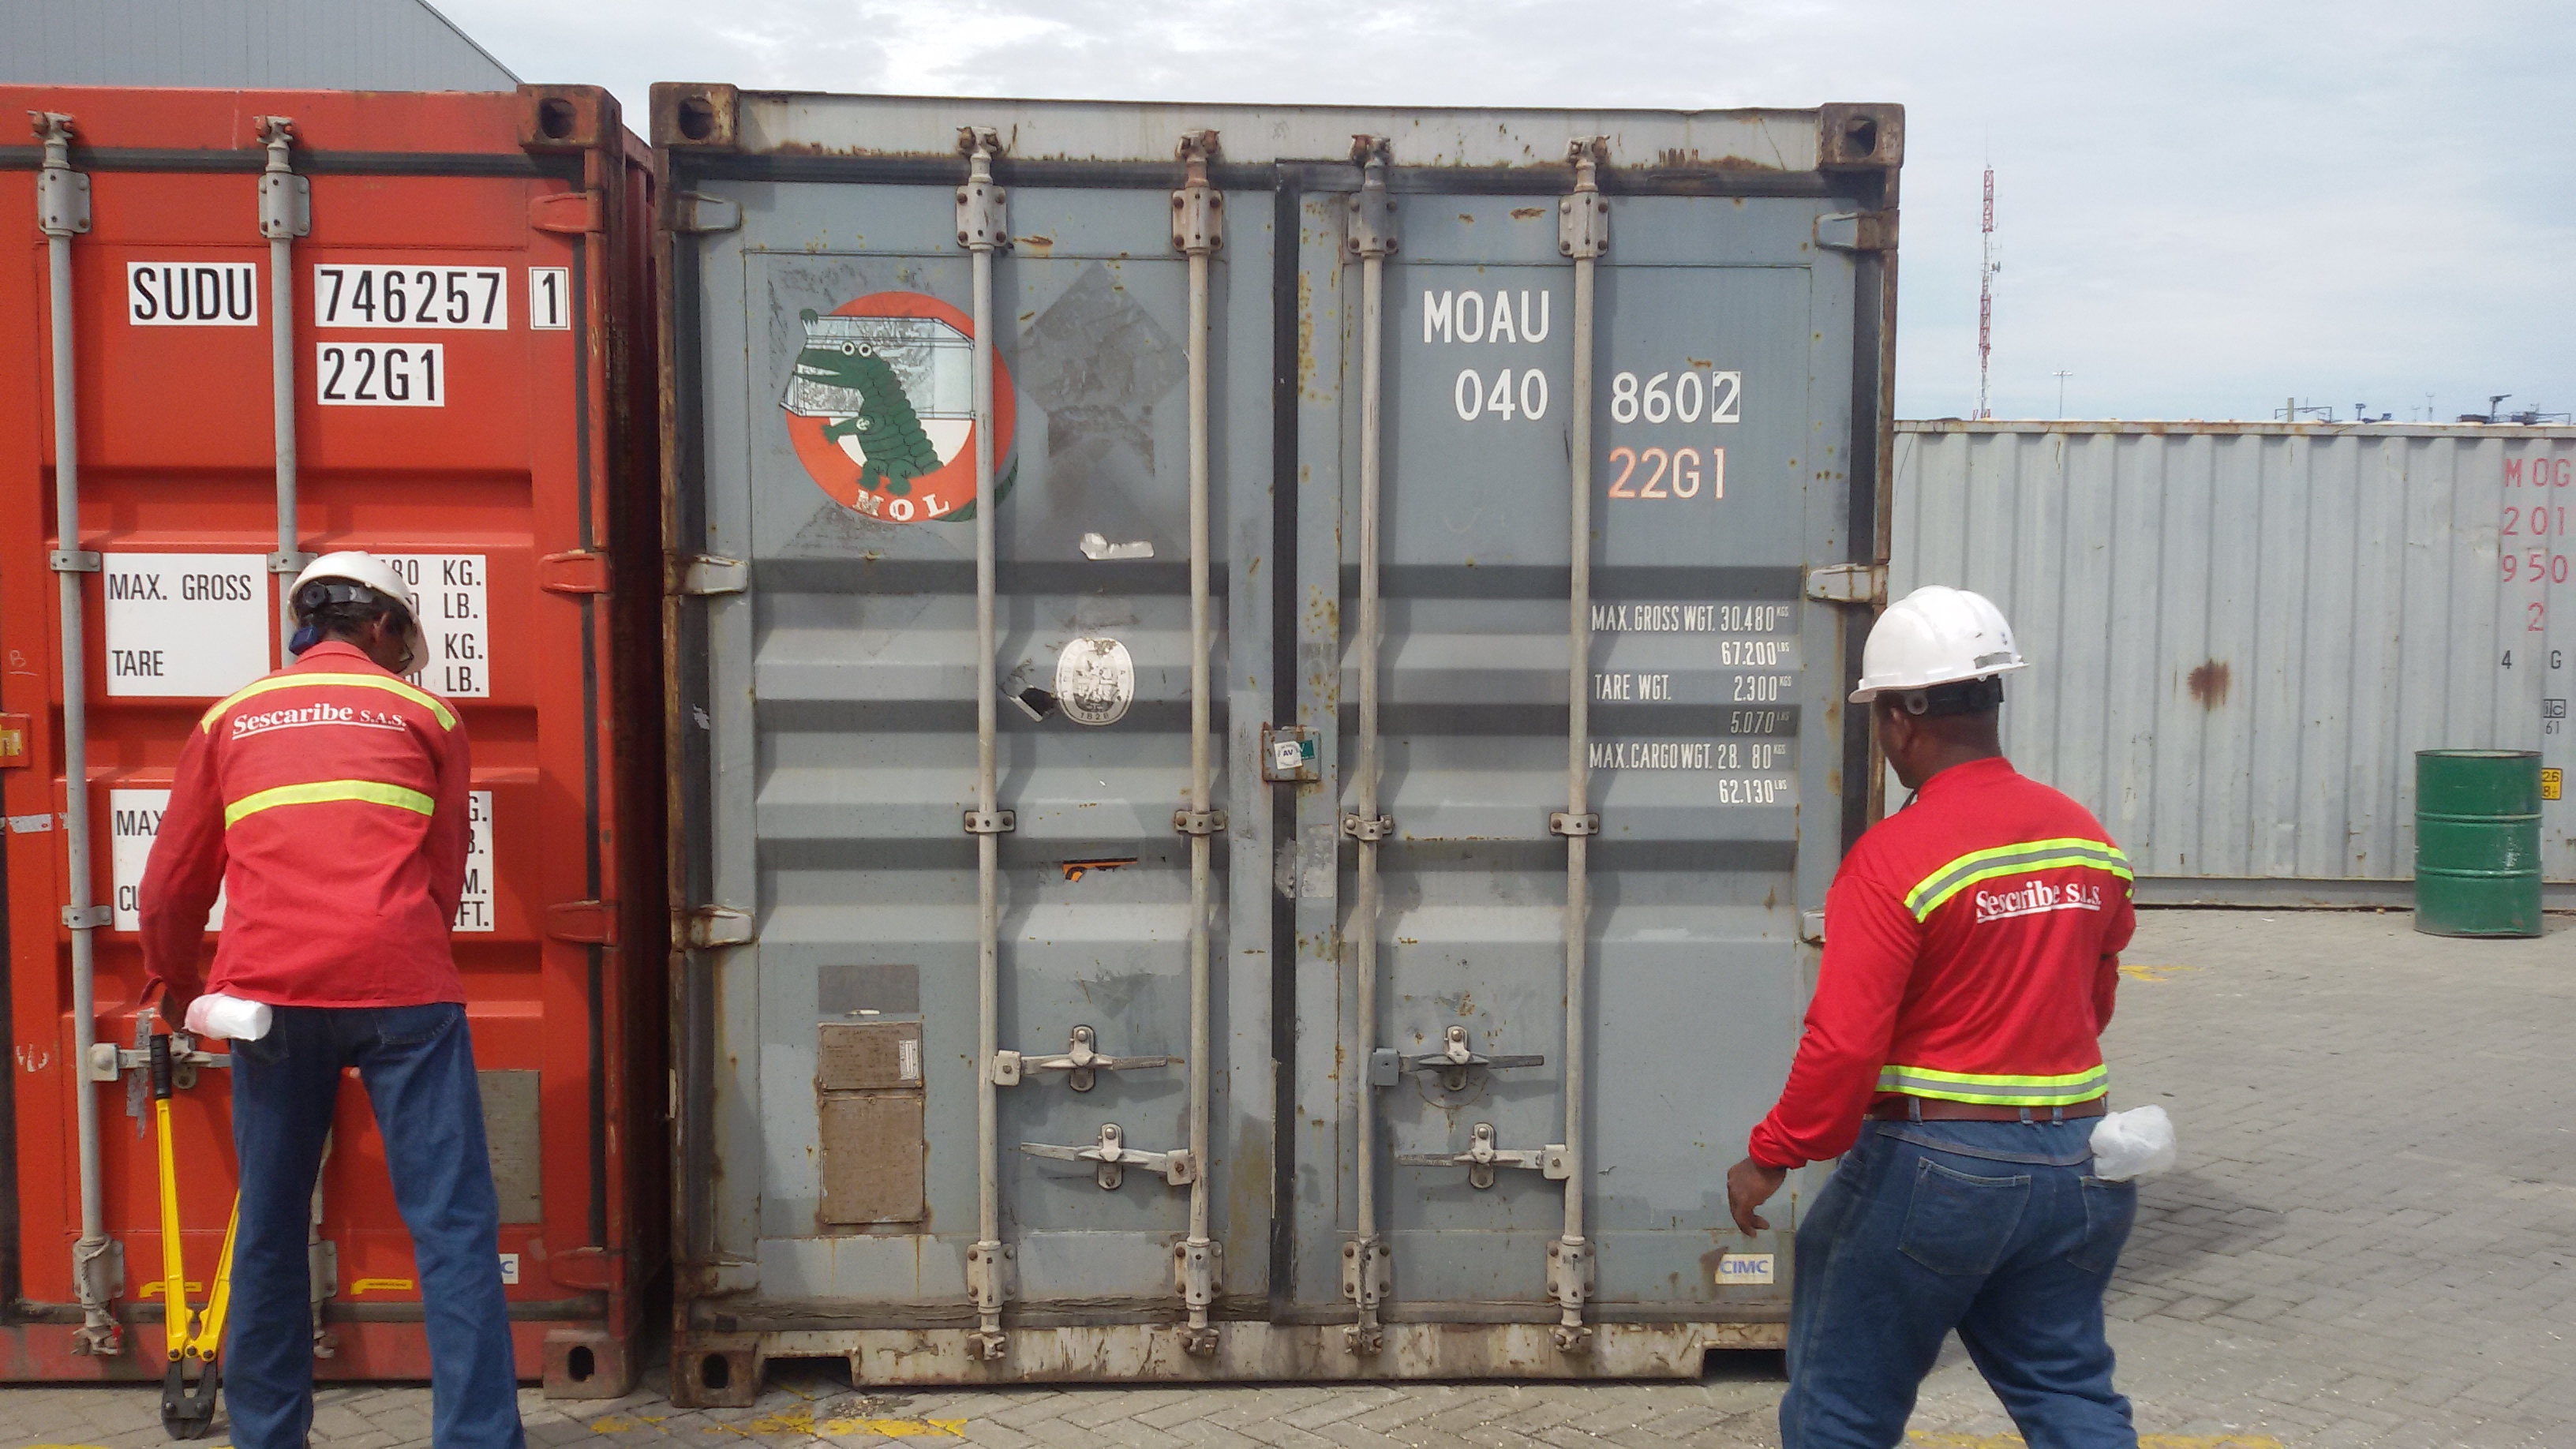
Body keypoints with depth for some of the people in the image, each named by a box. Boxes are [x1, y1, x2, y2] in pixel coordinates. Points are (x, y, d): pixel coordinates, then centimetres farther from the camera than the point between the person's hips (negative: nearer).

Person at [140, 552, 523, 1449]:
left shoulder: (230, 721, 18)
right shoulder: (424, 716, 12)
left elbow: (174, 885, 22)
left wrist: (174, 986, 39)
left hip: (270, 993, 3)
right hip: (401, 987, -2)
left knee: (270, 1232, 15)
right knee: (455, 1226, -2)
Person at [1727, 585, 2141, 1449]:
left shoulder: (1893, 858, -18)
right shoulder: (2089, 838, 2)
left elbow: (1843, 1043, -23)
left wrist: (1771, 1157, -10)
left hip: (1934, 1165, -6)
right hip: (2075, 1164, 6)